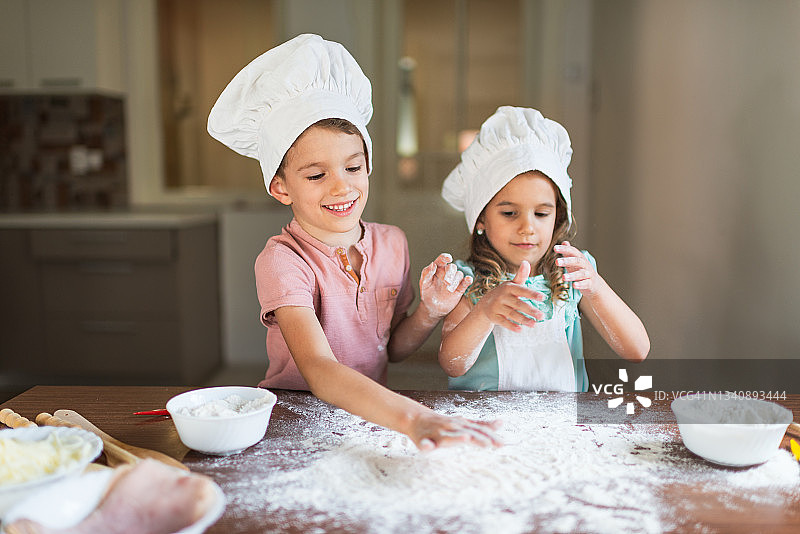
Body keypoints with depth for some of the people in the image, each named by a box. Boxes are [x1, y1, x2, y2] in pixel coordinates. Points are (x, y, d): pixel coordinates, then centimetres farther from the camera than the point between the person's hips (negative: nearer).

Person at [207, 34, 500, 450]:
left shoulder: (392, 244, -1)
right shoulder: (282, 261, -19)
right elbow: (318, 370, -34)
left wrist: (429, 313, -10)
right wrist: (415, 418, -48)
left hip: (370, 414, 4)